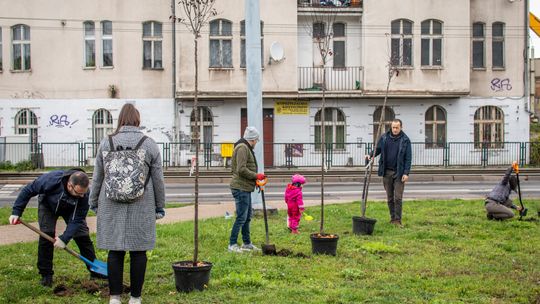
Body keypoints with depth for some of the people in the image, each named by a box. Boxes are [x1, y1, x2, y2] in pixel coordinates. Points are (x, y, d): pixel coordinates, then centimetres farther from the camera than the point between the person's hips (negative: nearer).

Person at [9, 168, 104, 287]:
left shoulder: (84, 195, -36)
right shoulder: (50, 180, -41)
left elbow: (77, 219, -28)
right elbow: (28, 191, -25)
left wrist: (64, 238, -36)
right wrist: (16, 212, -24)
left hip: (71, 209, 1)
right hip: (48, 206, -1)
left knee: (83, 236, -4)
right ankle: (46, 275, -4)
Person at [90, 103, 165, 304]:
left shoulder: (107, 143, 2)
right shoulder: (149, 144, -1)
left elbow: (97, 177, 7)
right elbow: (158, 180, 1)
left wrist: (93, 202, 19)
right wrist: (160, 206, 11)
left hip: (112, 206, 1)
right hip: (141, 207, -1)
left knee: (115, 250, 8)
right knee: (138, 250, 6)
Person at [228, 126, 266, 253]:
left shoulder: (246, 148, 19)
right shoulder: (242, 148, -14)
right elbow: (241, 169, -23)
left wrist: (255, 177, 12)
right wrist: (256, 176, -14)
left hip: (245, 188, 11)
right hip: (241, 188, -11)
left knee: (247, 216, 16)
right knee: (241, 217, -8)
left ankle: (247, 243, 24)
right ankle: (232, 244, -2)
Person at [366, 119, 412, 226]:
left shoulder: (405, 140, -4)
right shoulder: (384, 137, 4)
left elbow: (408, 158, -5)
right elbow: (378, 149, 13)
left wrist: (406, 173, -11)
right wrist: (370, 155, -8)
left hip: (399, 173, -3)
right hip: (387, 172, 3)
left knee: (398, 197, -4)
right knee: (389, 197, 10)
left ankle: (397, 220, 2)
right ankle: (392, 218, 20)